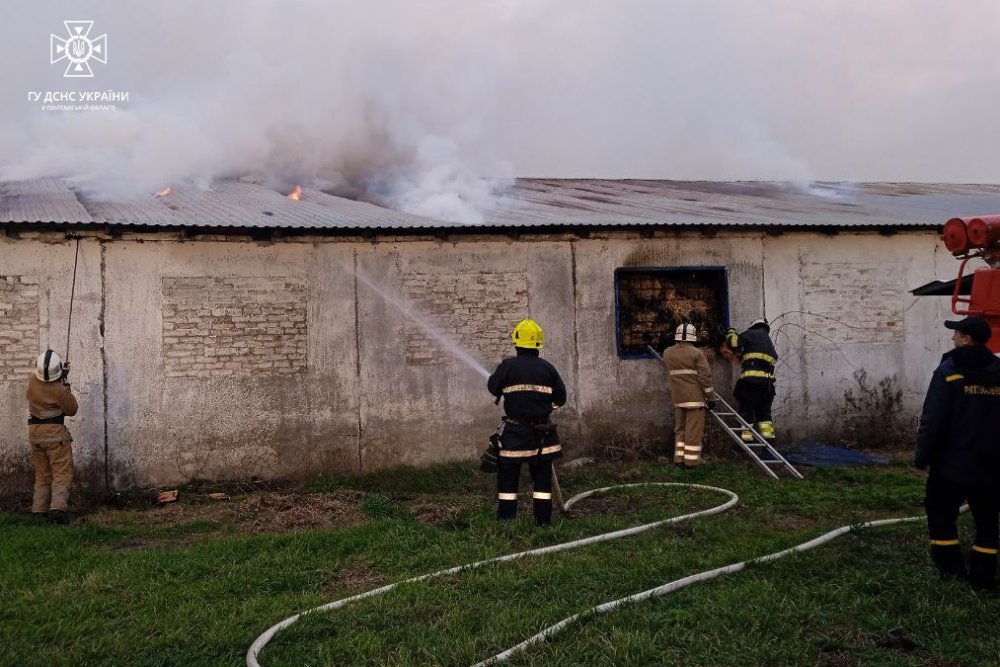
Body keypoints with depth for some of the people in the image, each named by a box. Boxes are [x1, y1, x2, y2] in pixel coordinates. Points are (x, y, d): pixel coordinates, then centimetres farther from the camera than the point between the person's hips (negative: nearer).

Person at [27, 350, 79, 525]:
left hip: (34, 432, 7)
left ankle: (38, 510, 17)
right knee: (62, 473, -5)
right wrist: (66, 386, -1)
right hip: (55, 433, -7)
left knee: (42, 474, 17)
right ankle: (57, 508, -19)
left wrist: (62, 375, 14)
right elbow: (72, 410, -5)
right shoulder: (59, 390, -19)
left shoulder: (32, 380, -1)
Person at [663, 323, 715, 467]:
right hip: (695, 397, -5)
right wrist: (711, 397, -2)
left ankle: (679, 458, 14)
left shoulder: (667, 353, 7)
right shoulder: (696, 353, -9)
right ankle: (691, 460, -2)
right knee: (693, 430, -2)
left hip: (677, 398, 5)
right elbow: (705, 377, -9)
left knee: (680, 428, 14)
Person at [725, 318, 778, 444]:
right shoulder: (769, 343, 29)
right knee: (764, 412, 14)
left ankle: (746, 438, -5)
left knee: (746, 411, -2)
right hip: (768, 381, 7)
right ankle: (769, 439, 9)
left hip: (752, 380, -7)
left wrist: (731, 333, 13)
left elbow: (734, 341, -10)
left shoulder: (752, 334, 4)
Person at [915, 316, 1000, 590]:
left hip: (952, 463, -4)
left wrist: (922, 456, -5)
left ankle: (951, 567, 10)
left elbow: (932, 420, -14)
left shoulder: (950, 371, -11)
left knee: (941, 514, 10)